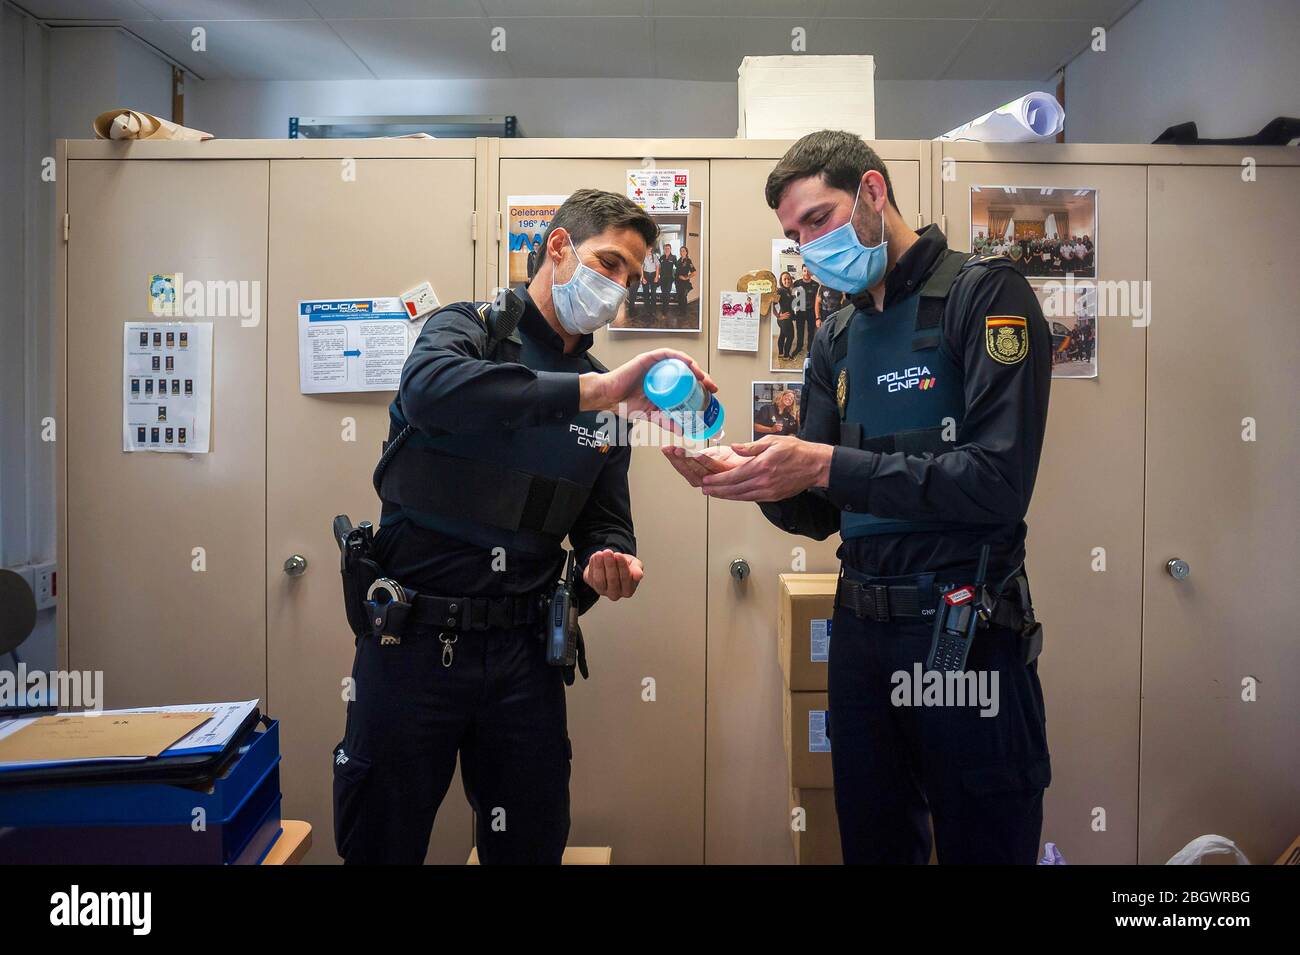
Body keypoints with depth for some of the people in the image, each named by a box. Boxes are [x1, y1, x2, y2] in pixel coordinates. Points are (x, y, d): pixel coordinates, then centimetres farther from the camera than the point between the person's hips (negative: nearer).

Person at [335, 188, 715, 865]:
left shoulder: (606, 400, 10)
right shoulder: (466, 328, -4)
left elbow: (605, 525, 13)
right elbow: (428, 390, -30)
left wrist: (610, 566, -12)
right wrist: (596, 389, -36)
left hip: (522, 652, 4)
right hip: (413, 639, -3)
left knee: (532, 845, 13)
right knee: (382, 845, 11)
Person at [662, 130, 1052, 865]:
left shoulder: (984, 295, -7)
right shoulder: (838, 343, 11)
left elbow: (1000, 481, -20)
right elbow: (819, 515, 10)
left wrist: (826, 465, -23)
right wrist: (746, 476, -10)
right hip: (860, 633, 6)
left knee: (983, 846, 10)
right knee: (873, 845, 20)